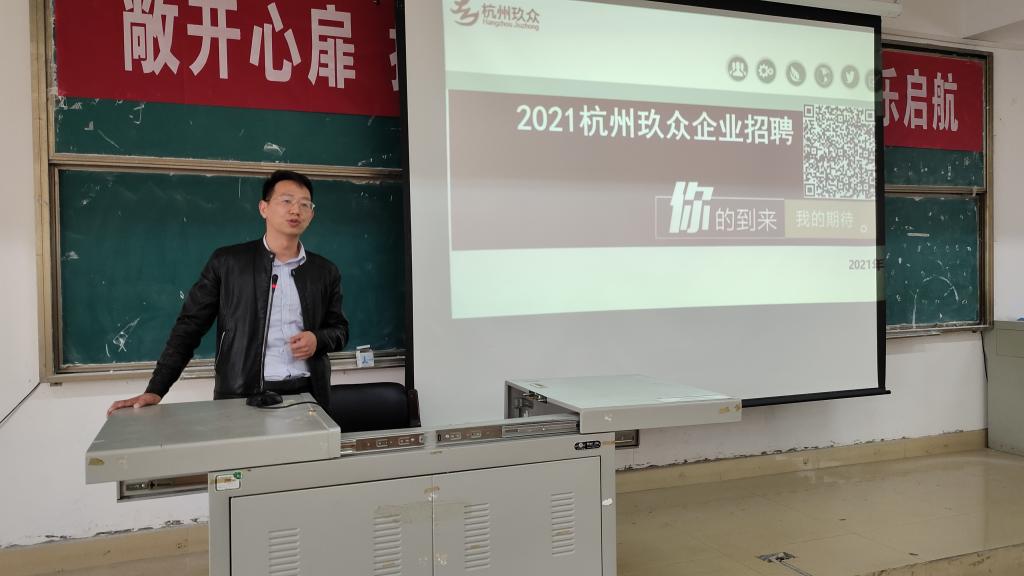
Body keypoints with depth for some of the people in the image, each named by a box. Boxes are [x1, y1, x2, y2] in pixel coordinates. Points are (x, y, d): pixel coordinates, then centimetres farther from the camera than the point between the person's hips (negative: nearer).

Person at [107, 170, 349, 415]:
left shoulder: (325, 272, 7)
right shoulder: (227, 261, 1)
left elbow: (339, 329, 15)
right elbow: (190, 325, 0)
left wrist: (318, 340, -9)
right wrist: (155, 390, -7)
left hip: (306, 397, 2)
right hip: (242, 398, -2)